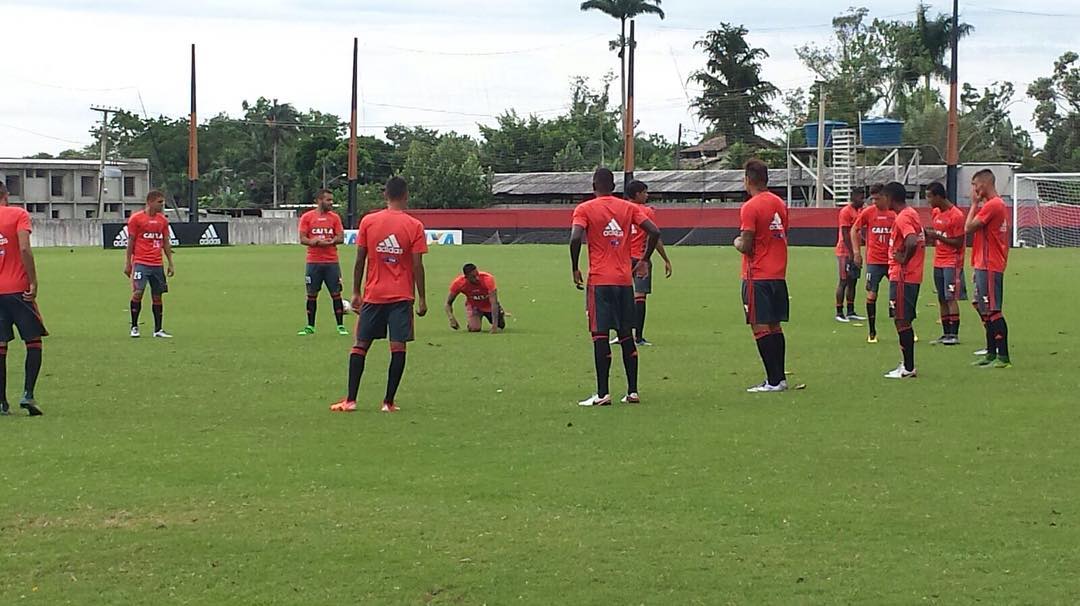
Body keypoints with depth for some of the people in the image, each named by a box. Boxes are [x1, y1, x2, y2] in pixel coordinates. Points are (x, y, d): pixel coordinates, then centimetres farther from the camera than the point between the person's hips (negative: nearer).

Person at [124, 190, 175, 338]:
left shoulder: (163, 220, 12)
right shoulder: (136, 219, -2)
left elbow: (166, 243, 16)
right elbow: (131, 241, -1)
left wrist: (171, 263, 12)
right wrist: (128, 263, -2)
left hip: (157, 264, 5)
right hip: (140, 263, -5)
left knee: (157, 296, 6)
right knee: (138, 293, -13)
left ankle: (158, 329, 12)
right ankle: (134, 327, 0)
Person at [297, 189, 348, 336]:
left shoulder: (334, 217, 7)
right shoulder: (307, 217, 3)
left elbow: (340, 238, 1)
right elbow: (302, 239, -1)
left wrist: (328, 242, -16)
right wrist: (314, 242, -19)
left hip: (331, 262, 1)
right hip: (313, 262, -1)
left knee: (336, 294, -1)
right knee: (312, 295, 4)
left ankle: (340, 326, 5)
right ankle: (310, 326, 12)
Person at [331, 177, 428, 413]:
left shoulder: (368, 221, 0)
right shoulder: (414, 226, -4)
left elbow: (360, 260, 2)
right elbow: (417, 265, -6)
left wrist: (356, 292, 11)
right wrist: (422, 299, 1)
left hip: (373, 295, 2)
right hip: (402, 296, -2)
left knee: (360, 345, 8)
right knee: (398, 347, 0)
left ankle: (350, 400, 4)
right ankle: (389, 402, -3)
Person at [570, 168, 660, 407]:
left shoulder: (585, 209, -2)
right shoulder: (629, 208, 8)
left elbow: (576, 238, -16)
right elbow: (654, 232, 0)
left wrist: (575, 269, -4)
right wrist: (644, 261, 13)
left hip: (599, 281, -4)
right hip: (625, 280, 4)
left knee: (600, 336, -4)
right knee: (626, 336, 11)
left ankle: (603, 393, -8)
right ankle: (632, 391, 11)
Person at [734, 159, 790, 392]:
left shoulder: (750, 207, -13)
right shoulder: (780, 204, 11)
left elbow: (746, 246, -16)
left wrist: (737, 242, 5)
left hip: (757, 276, -8)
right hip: (779, 275, 8)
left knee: (760, 327, -5)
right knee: (775, 326, 13)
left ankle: (774, 381, -8)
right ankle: (780, 378, 15)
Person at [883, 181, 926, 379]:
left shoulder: (902, 218, -16)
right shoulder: (912, 214, 15)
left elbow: (912, 242, -33)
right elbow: (919, 240, 25)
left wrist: (904, 259, -18)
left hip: (902, 277, -10)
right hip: (913, 276, 10)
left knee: (902, 321, -6)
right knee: (904, 321, 15)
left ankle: (908, 368, -4)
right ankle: (908, 365, 20)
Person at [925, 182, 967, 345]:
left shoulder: (956, 215, -14)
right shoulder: (936, 212, 11)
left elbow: (959, 243, -15)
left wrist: (938, 236, -20)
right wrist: (928, 235, 2)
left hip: (952, 262, -8)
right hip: (938, 262, 8)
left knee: (951, 298, -10)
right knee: (942, 299, 8)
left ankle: (954, 334, -9)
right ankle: (946, 334, 12)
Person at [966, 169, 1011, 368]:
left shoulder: (992, 206, -16)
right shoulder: (999, 204, 17)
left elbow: (968, 228, -15)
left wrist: (975, 203, -9)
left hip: (989, 267, -11)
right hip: (986, 266, 11)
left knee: (992, 312, -10)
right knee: (985, 311, 15)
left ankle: (1003, 357, -11)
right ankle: (991, 354, 21)